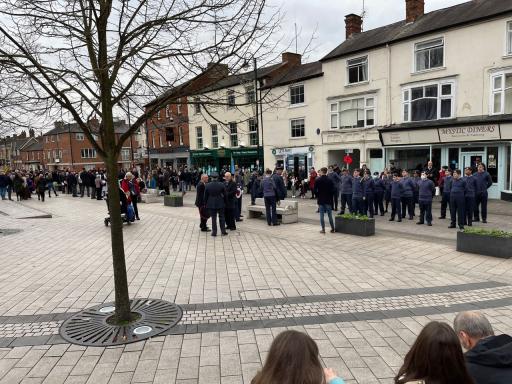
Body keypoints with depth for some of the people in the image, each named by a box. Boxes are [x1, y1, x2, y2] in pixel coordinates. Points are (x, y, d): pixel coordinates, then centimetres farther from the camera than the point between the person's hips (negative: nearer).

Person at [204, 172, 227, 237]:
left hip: (211, 204, 0)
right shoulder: (222, 185, -7)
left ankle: (214, 232, 8)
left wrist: (205, 204, 11)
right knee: (221, 217, 11)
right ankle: (223, 231, 15)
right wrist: (224, 202, 10)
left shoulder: (207, 185, -7)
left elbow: (205, 196, 0)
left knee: (213, 218, 6)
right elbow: (225, 195, -1)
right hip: (220, 204, 0)